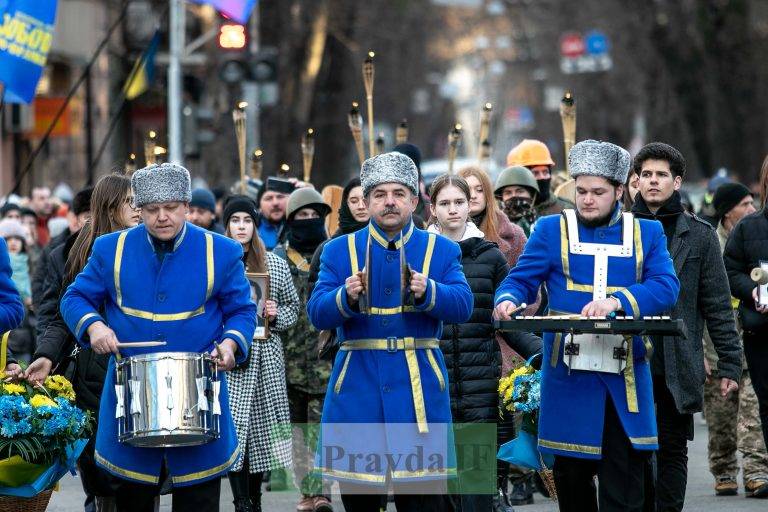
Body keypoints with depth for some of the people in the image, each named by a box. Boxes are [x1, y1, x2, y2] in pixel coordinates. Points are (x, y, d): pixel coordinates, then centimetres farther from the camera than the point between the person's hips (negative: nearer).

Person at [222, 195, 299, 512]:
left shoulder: (275, 265, 8)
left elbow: (292, 307, 15)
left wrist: (276, 316, -4)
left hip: (265, 359, 2)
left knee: (262, 427, 4)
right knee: (233, 431, -8)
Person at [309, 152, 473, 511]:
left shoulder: (442, 251, 7)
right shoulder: (338, 251, 8)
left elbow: (463, 306, -6)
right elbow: (317, 314, -1)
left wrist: (427, 291, -25)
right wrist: (347, 297, -22)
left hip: (417, 386, -1)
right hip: (357, 384, 1)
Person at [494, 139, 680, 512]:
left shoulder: (647, 233, 9)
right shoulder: (551, 229, 9)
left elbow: (666, 286, -4)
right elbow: (521, 280, 5)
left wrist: (617, 300, -21)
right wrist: (508, 300, -19)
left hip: (626, 379, 0)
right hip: (568, 376, 0)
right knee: (572, 478, 6)